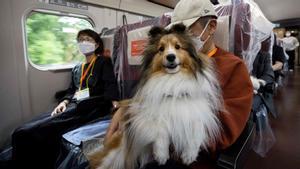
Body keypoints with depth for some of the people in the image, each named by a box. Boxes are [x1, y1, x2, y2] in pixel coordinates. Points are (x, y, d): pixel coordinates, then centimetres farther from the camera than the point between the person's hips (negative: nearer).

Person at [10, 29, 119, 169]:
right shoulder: (76, 68, 28)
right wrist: (64, 102, 3)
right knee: (22, 132, -12)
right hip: (74, 106, 7)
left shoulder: (104, 62, 9)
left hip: (92, 107, -7)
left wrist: (115, 106, -23)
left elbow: (111, 86, -6)